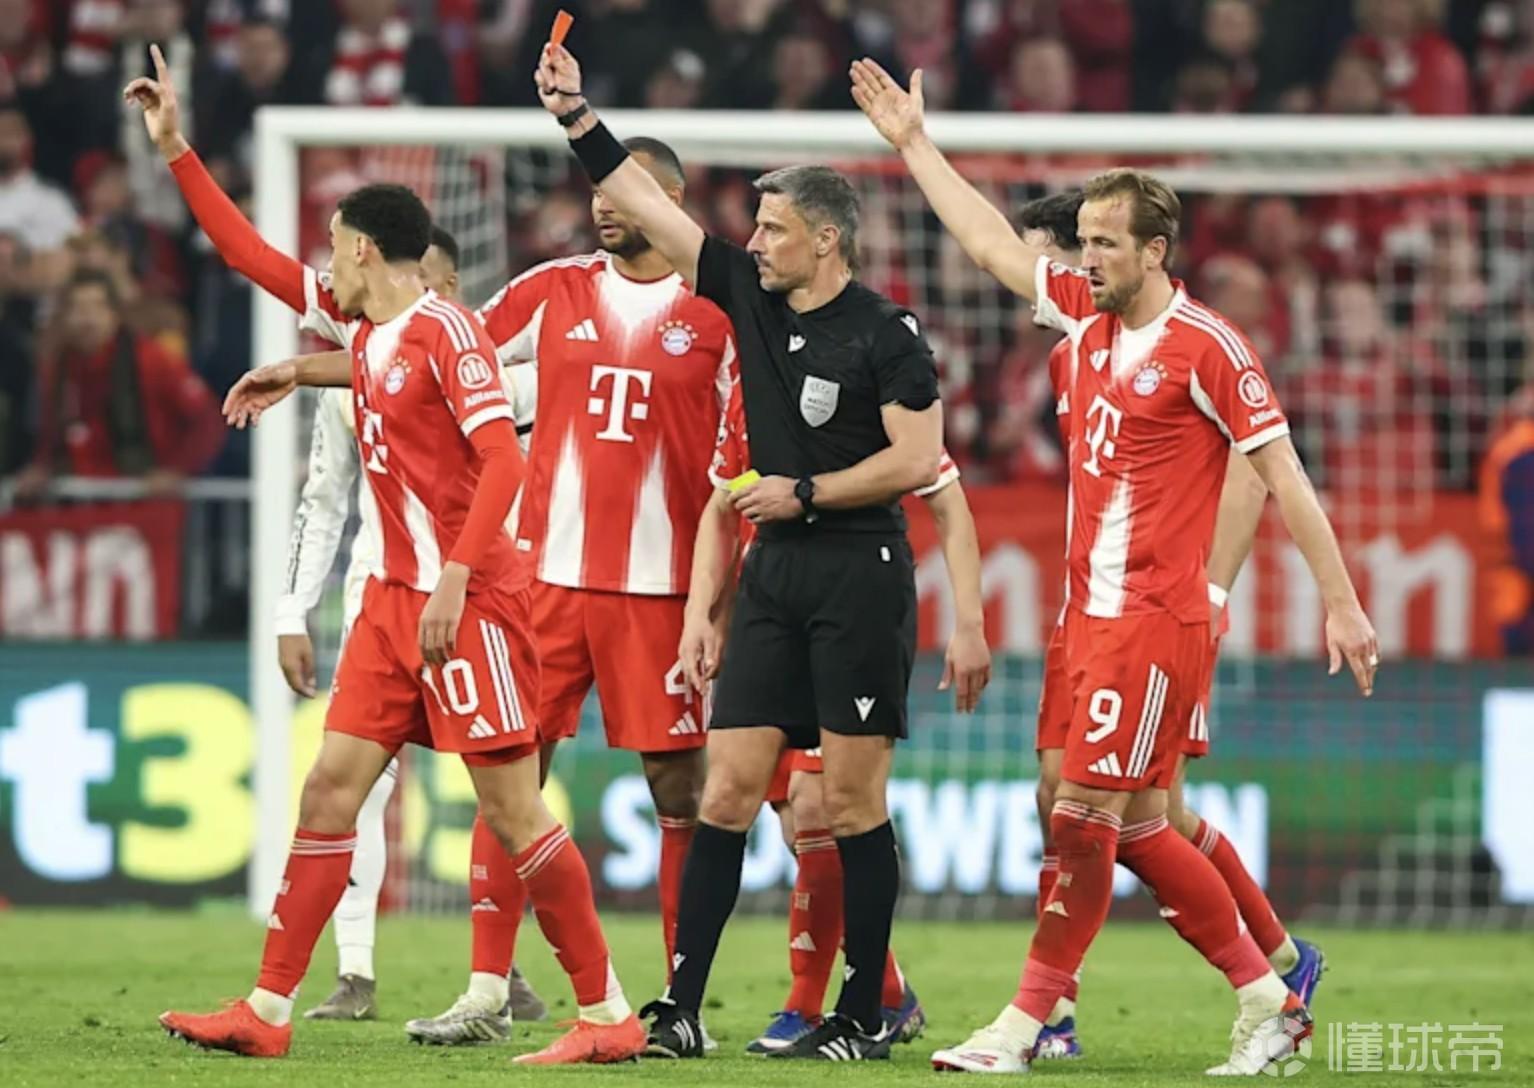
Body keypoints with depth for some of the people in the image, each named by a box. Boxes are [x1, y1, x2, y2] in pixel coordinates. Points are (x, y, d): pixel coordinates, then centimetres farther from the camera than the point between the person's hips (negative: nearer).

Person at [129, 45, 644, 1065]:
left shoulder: (443, 330, -14)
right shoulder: (364, 330, 12)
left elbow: (503, 460, -21)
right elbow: (254, 256, 29)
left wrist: (455, 582, -26)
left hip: (472, 598, -9)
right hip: (398, 596, 9)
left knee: (512, 806, -8)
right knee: (332, 785, 6)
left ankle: (609, 1015, -2)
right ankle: (268, 1010, 8)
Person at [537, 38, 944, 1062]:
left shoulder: (886, 333, -9)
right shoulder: (750, 295, 8)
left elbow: (916, 460, -13)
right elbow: (648, 203, 11)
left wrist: (804, 494, -12)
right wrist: (578, 114, 8)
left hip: (860, 573, -6)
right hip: (775, 571, 6)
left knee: (852, 798, -3)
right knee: (728, 787, 1)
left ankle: (865, 1016, 4)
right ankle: (680, 1008, 0)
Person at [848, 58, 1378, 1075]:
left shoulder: (1207, 347, -11)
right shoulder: (1089, 316, 10)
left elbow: (1284, 474, -10)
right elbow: (993, 242, 23)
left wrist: (1342, 603, -11)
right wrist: (914, 142, 25)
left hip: (1156, 619, -8)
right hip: (1091, 611, 8)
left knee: (1085, 814, -7)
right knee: (1135, 827, 8)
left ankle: (1027, 1022, -3)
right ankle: (1269, 1002, 16)